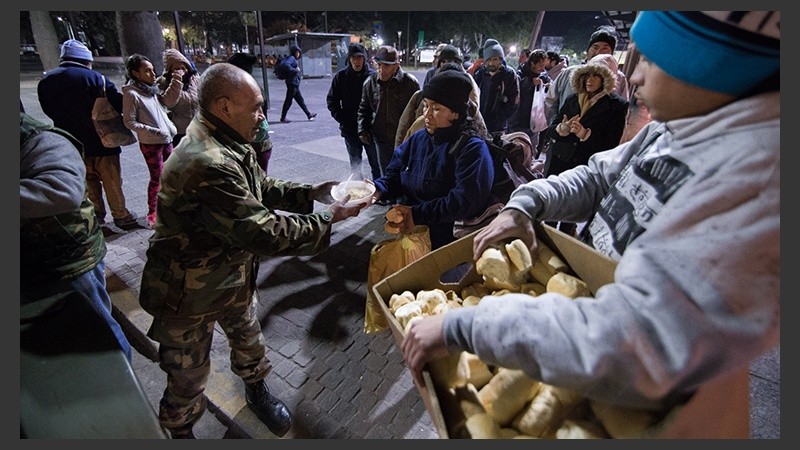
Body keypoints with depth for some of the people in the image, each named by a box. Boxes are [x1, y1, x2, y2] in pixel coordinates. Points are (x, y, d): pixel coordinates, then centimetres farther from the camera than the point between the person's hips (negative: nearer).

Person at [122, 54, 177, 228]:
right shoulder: (132, 94, -12)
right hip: (150, 143, -7)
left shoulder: (153, 89, 10)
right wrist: (153, 131, -22)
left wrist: (170, 127, 7)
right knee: (157, 178, -1)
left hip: (166, 139, 7)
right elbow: (129, 121, -13)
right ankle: (152, 212, 14)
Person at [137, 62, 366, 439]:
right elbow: (264, 232, -35)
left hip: (234, 276, 9)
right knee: (189, 374, 16)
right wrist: (328, 218, -25)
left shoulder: (229, 144, -2)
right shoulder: (207, 164, -35)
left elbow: (263, 189, 9)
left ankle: (256, 389, 55)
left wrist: (311, 192, -4)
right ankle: (180, 429, 45)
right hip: (190, 293, -8)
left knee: (249, 338, 27)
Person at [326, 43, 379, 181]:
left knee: (376, 165, 6)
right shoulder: (341, 76, 0)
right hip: (350, 129, 2)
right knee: (355, 165, 12)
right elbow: (331, 100, 7)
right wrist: (342, 119, -3)